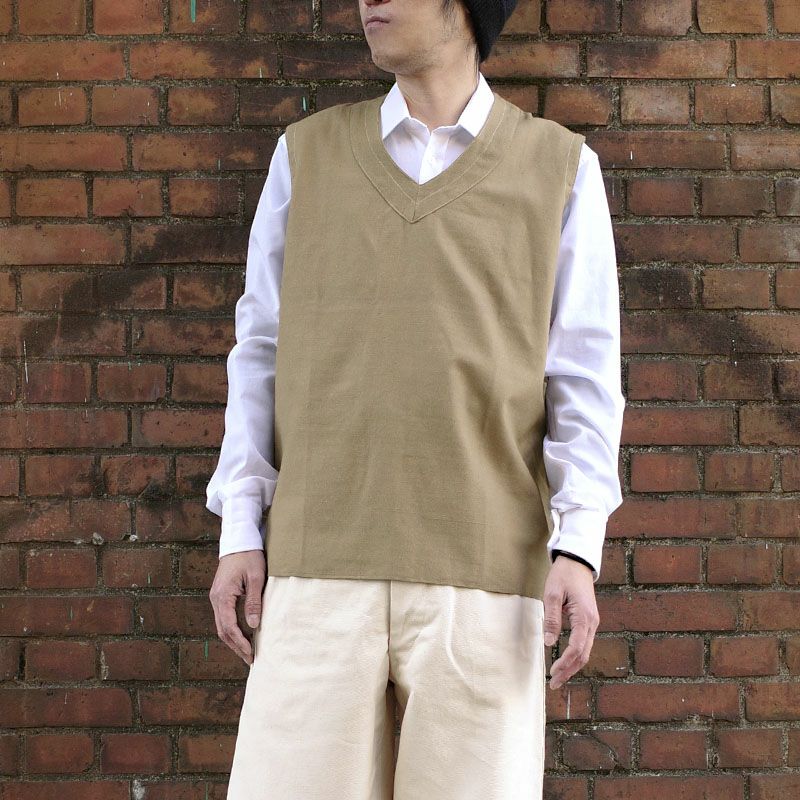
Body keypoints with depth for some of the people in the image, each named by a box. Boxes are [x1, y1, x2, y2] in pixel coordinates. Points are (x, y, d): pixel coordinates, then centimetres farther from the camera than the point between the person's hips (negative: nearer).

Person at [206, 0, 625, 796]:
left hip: (481, 569, -1)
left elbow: (583, 377, 2)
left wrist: (579, 549, -10)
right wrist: (238, 533, 1)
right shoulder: (307, 154, 10)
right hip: (324, 567, 1)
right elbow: (263, 356, 10)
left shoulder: (559, 167, 6)